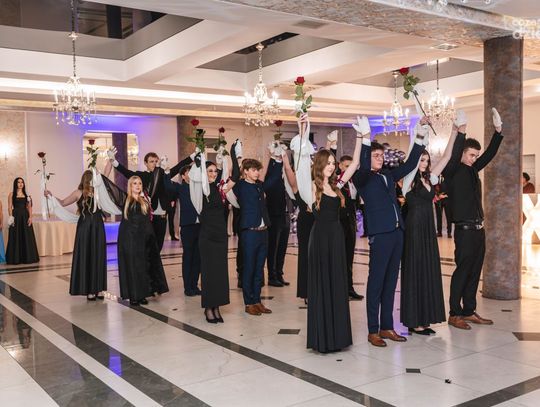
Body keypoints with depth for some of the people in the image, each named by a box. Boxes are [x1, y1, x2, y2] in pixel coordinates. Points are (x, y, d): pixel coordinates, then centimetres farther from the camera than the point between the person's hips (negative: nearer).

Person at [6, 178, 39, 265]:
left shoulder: (26, 194, 11)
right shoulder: (12, 194, 3)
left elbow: (29, 207, 9)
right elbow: (9, 207, -2)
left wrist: (30, 217, -3)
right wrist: (11, 217, -13)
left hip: (25, 216, 3)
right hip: (16, 216, -3)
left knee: (27, 237, 3)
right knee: (16, 237, -2)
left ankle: (27, 257, 9)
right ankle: (16, 258, 3)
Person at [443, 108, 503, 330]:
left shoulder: (473, 170, 13)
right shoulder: (452, 172, -7)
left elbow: (490, 154, 10)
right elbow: (454, 156, -26)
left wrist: (498, 130, 1)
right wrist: (461, 132, -33)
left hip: (478, 229, 8)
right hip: (464, 230, -8)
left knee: (474, 272, 11)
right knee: (462, 271, -3)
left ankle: (469, 311, 20)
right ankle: (454, 314, 4)